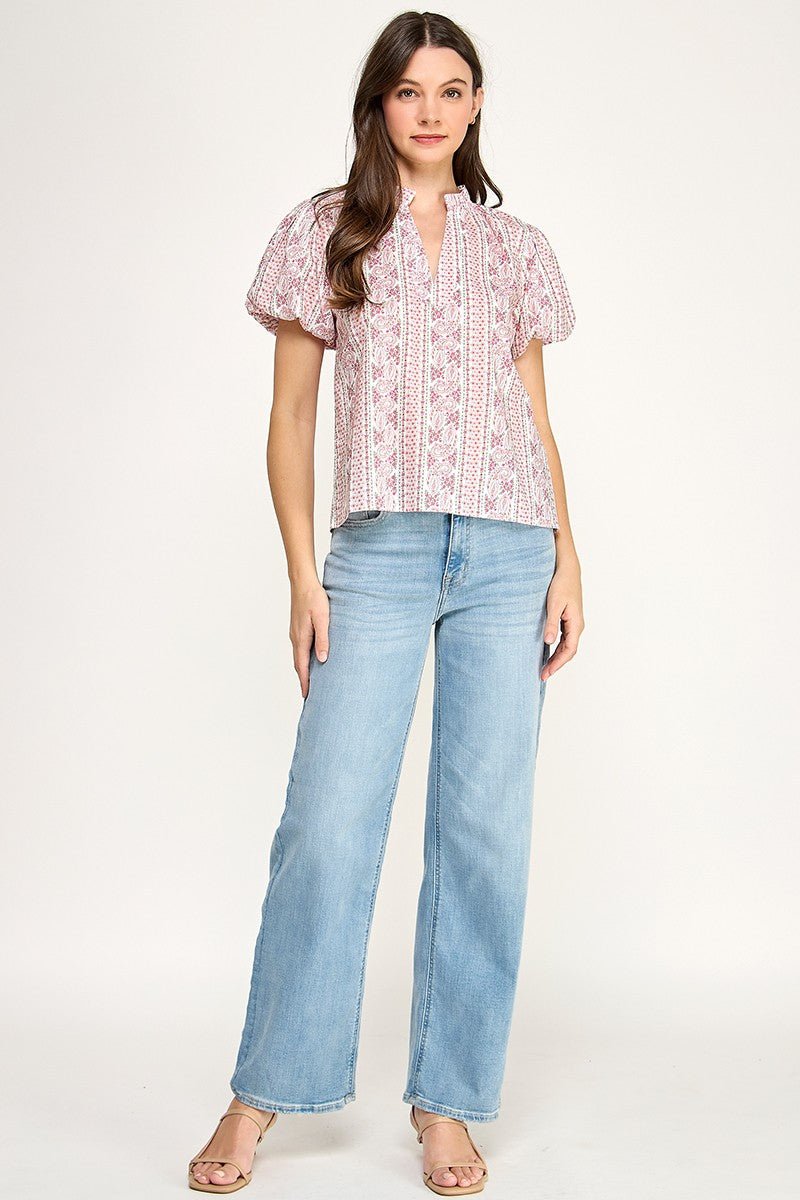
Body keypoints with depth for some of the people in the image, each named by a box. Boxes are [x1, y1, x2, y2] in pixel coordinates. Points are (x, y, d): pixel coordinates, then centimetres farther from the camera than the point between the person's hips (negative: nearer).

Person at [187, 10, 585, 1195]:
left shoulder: (515, 248, 15)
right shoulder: (323, 233, 9)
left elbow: (537, 416, 14)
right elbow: (292, 415, 6)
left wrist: (567, 561, 3)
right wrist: (304, 574, -2)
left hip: (508, 554, 2)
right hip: (379, 552, -2)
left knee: (486, 828, 1)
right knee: (328, 822, -6)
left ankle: (448, 1102, 12)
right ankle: (261, 1095, 10)